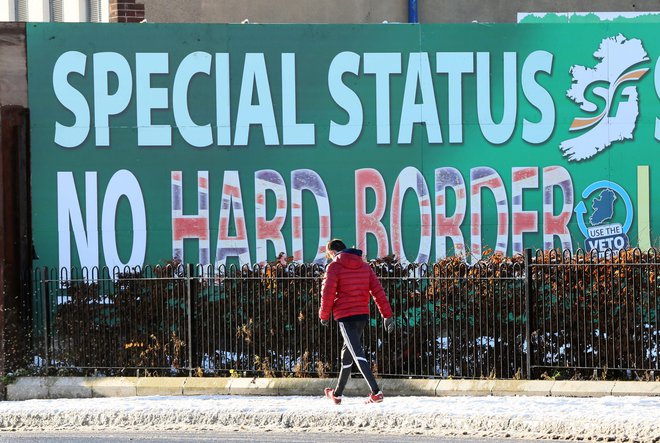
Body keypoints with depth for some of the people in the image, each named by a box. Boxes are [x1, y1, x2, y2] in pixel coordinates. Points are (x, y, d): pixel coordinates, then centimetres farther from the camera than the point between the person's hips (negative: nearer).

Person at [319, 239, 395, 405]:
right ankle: (337, 394, 32)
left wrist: (324, 315, 5)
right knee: (347, 353, 20)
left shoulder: (334, 267, -5)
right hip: (362, 315, 7)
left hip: (345, 316, -7)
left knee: (358, 354, -13)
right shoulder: (365, 266, 12)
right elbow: (378, 291, 8)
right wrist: (387, 314, 7)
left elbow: (328, 293, -10)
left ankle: (376, 392, -27)